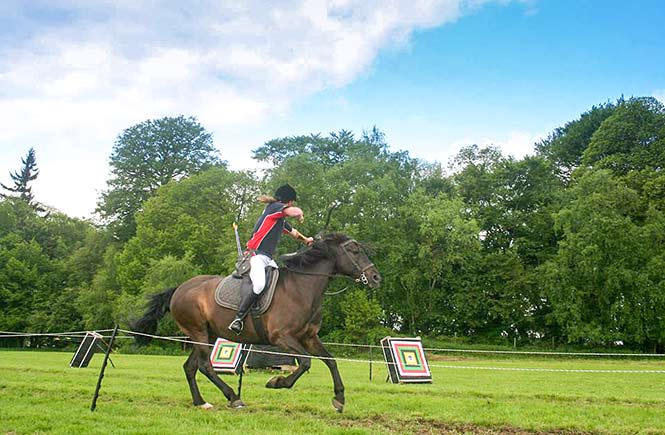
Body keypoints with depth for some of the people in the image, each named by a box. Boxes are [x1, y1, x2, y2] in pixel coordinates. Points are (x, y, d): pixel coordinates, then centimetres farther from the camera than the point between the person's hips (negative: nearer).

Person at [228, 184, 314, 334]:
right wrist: (300, 217, 1)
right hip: (255, 255, -11)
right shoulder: (274, 208, -4)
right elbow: (296, 212, -19)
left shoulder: (281, 220, 23)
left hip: (268, 259, 11)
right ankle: (238, 319, -30)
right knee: (259, 284, -32)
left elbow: (293, 232, 42)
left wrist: (306, 240, 53)